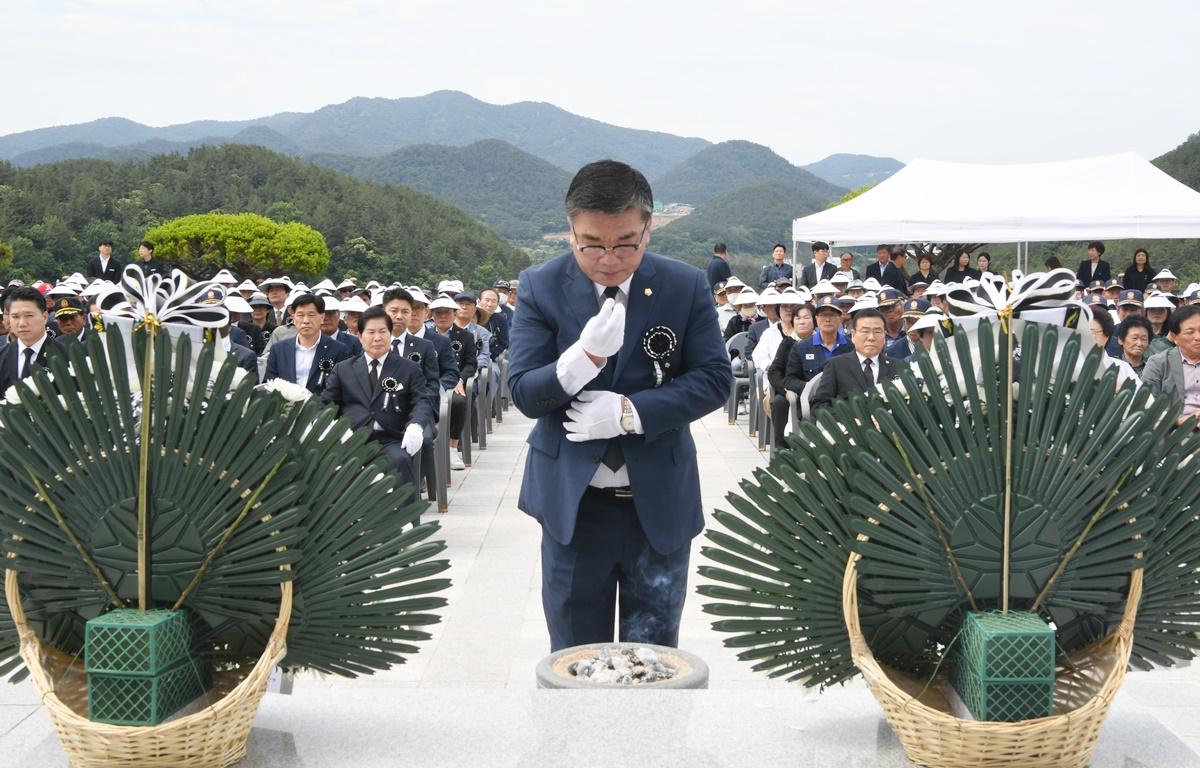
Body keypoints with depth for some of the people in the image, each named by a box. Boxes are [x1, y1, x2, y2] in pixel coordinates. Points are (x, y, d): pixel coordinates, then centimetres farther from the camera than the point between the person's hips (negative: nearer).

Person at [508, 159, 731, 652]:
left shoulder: (687, 287, -4)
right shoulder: (541, 287, -5)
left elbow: (714, 379, -5)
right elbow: (523, 394, -10)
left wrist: (630, 412, -19)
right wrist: (585, 356, -29)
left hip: (659, 501, 0)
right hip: (572, 500, 0)